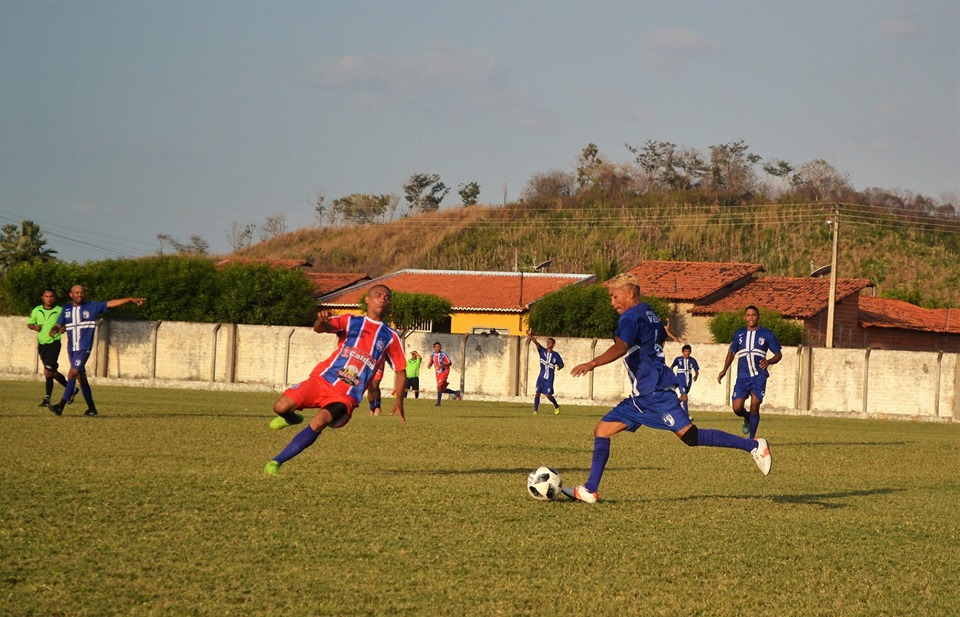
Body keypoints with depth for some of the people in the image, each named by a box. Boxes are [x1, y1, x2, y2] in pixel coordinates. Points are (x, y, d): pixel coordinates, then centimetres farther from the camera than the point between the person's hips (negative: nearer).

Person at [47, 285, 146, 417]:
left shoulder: (92, 307, 0)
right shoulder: (66, 309, 10)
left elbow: (111, 303, -6)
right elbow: (58, 325, 9)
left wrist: (130, 299, -14)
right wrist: (54, 330, -16)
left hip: (84, 348, -5)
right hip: (71, 349, 5)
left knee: (72, 374, -17)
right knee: (81, 377, 10)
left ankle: (61, 406, -19)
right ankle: (91, 408, 19)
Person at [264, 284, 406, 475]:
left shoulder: (391, 337, 12)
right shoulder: (350, 321, 10)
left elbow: (401, 370, 14)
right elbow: (320, 328, -7)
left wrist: (399, 399, -5)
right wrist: (321, 320, -33)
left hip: (347, 396, -1)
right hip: (323, 379, 1)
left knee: (319, 422, -30)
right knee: (281, 407, -20)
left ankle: (276, 462, -18)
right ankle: (291, 418, 21)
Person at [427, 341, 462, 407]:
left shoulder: (443, 354, -14)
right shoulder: (432, 355, 3)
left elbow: (450, 363, -12)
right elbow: (430, 363, 14)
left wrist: (442, 365, -27)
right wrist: (429, 365, -11)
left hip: (444, 372, -7)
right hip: (438, 373, 7)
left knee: (439, 386, -19)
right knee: (442, 390, 10)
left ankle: (438, 403, -13)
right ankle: (456, 393, 29)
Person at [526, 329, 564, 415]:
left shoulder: (556, 355, -2)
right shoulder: (542, 351, -1)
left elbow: (561, 364, 7)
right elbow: (537, 343, -17)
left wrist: (559, 366, -18)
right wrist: (530, 336, -32)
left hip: (549, 378, -2)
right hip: (541, 376, 2)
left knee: (548, 395, -5)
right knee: (537, 393, -7)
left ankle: (557, 406, 21)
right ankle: (535, 410, -2)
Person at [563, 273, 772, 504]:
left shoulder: (631, 317, -12)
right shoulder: (650, 315, 17)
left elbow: (621, 348, -30)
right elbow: (662, 337, 36)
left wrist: (592, 364, -42)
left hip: (655, 393, -11)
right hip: (641, 396, 11)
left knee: (690, 436, -14)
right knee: (602, 430, 5)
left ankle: (753, 446, -8)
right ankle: (589, 490, 4)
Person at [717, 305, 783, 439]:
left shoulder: (766, 334, 4)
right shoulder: (739, 334, 12)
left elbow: (778, 354, 7)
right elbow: (732, 352, 23)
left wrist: (769, 361, -15)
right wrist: (724, 370, 11)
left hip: (759, 376, -2)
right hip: (743, 376, 2)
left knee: (754, 406, -14)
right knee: (737, 408, -9)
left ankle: (752, 439, -3)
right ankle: (747, 418, 27)